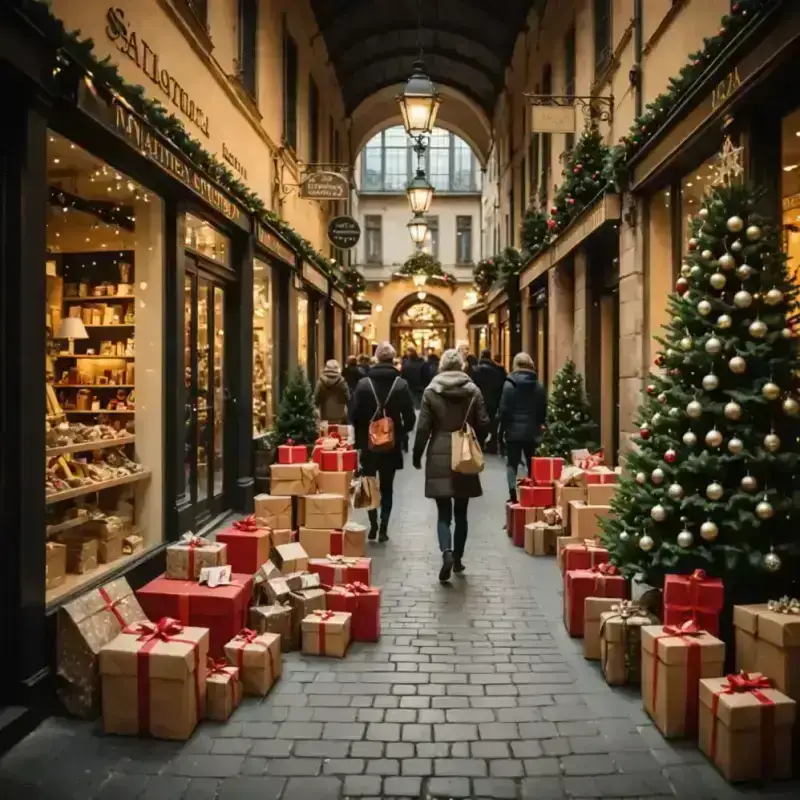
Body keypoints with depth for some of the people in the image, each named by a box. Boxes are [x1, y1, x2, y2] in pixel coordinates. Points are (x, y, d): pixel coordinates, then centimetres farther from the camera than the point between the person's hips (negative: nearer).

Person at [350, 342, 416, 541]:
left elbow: (354, 415, -6)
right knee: (386, 488, 10)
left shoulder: (363, 383, -6)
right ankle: (383, 528, 8)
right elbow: (410, 417, -9)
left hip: (368, 443, 0)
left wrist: (359, 439, 7)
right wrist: (401, 434, 9)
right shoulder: (401, 385, -8)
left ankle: (373, 526, 10)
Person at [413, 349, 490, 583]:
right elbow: (483, 424, 0)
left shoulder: (431, 391, -4)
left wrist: (417, 455, 6)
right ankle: (458, 558, 21)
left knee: (443, 513, 2)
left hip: (439, 458, -1)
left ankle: (447, 552, -19)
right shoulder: (473, 390, -1)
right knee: (460, 513, 13)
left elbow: (423, 427, -5)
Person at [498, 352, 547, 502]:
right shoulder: (538, 386, 2)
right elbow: (543, 410, 5)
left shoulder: (509, 384, -8)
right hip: (532, 431, 3)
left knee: (512, 463, 4)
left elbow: (504, 409, -8)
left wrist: (502, 427, 2)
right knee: (533, 464, 12)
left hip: (514, 430, -3)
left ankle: (513, 495, -4)